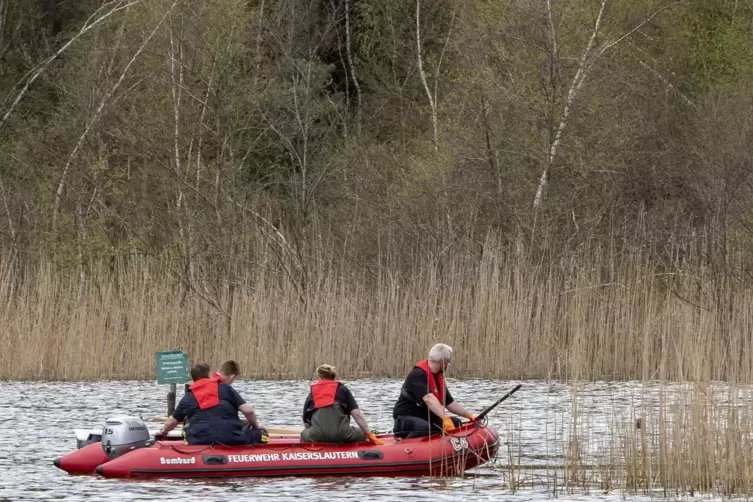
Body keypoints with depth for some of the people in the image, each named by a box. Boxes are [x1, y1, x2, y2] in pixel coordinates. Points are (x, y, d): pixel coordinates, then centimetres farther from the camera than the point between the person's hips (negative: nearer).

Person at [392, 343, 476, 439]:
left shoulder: (438, 377, 12)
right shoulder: (418, 374, -20)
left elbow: (449, 403, 15)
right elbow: (428, 399, -34)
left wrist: (469, 415, 4)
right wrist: (445, 418, -45)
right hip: (406, 417, -10)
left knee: (456, 422, 3)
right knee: (424, 427, -38)